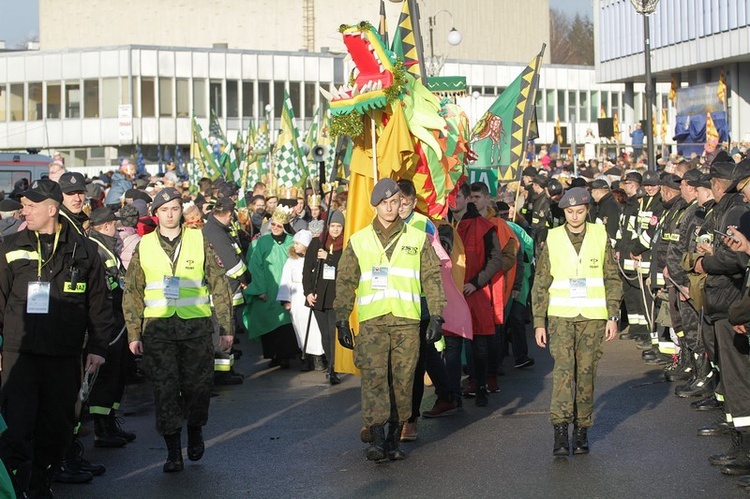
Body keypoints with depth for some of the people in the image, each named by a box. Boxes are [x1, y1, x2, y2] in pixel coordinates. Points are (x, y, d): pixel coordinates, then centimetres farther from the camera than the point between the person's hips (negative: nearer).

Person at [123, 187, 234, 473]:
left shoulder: (199, 241, 5)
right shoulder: (144, 246, 8)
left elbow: (219, 286, 6)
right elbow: (132, 293, 9)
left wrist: (226, 328, 1)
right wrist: (134, 334, 2)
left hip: (196, 325, 0)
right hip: (158, 328, 0)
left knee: (198, 385, 2)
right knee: (165, 388, -2)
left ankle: (195, 431, 30)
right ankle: (173, 452, 7)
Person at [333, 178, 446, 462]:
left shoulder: (418, 239, 10)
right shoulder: (358, 241, 11)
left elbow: (433, 278, 8)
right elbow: (345, 282, 12)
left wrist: (436, 317, -1)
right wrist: (342, 321, 5)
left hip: (407, 321, 0)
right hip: (371, 322, 0)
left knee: (402, 381, 1)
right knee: (373, 377, -13)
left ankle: (394, 439, 10)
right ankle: (377, 439, -18)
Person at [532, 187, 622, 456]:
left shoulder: (600, 236, 5)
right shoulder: (553, 239, 5)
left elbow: (612, 279, 8)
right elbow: (540, 284, 8)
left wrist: (613, 316, 1)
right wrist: (539, 322, 3)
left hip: (593, 317, 1)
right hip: (561, 315, -1)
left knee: (586, 371, 2)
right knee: (563, 368, -15)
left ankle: (581, 429, 12)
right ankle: (560, 429, -17)